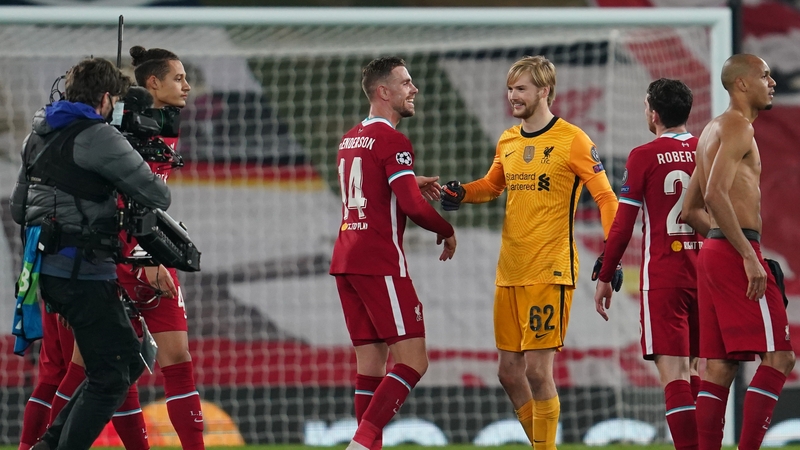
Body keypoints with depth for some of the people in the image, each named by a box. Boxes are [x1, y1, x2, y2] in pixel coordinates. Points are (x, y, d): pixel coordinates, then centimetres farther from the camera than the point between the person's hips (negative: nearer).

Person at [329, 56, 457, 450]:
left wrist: (411, 185, 21)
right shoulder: (391, 140, -11)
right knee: (412, 361, -8)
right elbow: (412, 206, -19)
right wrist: (447, 231, -2)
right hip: (380, 264, -9)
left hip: (345, 262, 9)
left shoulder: (350, 140, 16)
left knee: (371, 360, 9)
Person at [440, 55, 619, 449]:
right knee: (509, 372, 9)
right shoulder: (507, 142, 12)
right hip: (509, 272, 7)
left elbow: (605, 197, -9)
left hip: (550, 272, -7)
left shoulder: (572, 141, -8)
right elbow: (492, 185, 28)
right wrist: (461, 193, 7)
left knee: (537, 370, -11)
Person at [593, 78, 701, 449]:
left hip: (663, 279, -5)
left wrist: (604, 278, 2)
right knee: (695, 372, 16)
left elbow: (622, 225, -6)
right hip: (705, 276, 5)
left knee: (673, 373, -10)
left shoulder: (643, 157, -6)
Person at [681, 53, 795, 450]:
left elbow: (690, 210, 25)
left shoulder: (712, 130, 21)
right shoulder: (737, 126, -9)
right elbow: (715, 194, -23)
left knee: (720, 365, 7)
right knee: (777, 357, -9)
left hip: (713, 253, 10)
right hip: (736, 253, -10)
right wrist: (749, 255, -24)